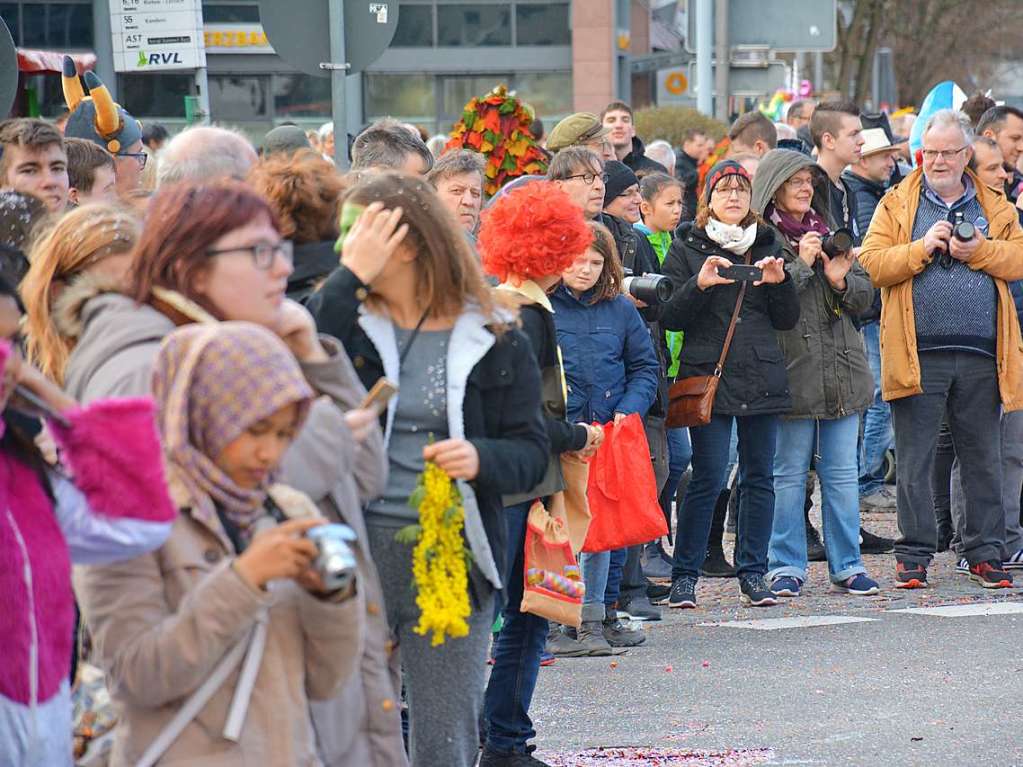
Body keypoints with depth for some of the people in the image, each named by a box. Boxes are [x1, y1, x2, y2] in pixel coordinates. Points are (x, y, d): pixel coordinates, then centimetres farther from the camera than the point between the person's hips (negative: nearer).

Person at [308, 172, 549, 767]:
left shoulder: (496, 342, 1)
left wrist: (481, 459, -20)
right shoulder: (348, 321, 4)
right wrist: (350, 277, -17)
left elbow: (532, 452, 2)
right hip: (356, 552, 1)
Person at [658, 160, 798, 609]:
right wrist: (698, 284, -18)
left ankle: (753, 575, 11)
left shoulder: (767, 245, 14)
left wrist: (778, 282, -6)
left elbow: (787, 320, 12)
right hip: (709, 376, -4)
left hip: (762, 377, 4)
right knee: (708, 479, -9)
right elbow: (671, 318, -2)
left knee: (759, 477, 4)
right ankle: (684, 576, -2)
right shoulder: (688, 248, 5)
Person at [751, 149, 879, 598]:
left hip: (842, 372, 5)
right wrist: (801, 265, -16)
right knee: (789, 473, 0)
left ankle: (847, 566, 12)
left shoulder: (830, 233, 16)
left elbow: (866, 297, 16)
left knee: (842, 473, 7)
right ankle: (786, 567, 7)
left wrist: (842, 281, -4)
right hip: (792, 372, -5)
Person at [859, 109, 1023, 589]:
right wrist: (922, 248, -14)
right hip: (919, 354, -2)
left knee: (983, 458, 8)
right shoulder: (896, 205, 7)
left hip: (980, 355, 2)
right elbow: (872, 265, -4)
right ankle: (914, 555, 7)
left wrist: (979, 251, -11)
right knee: (914, 460, 1)